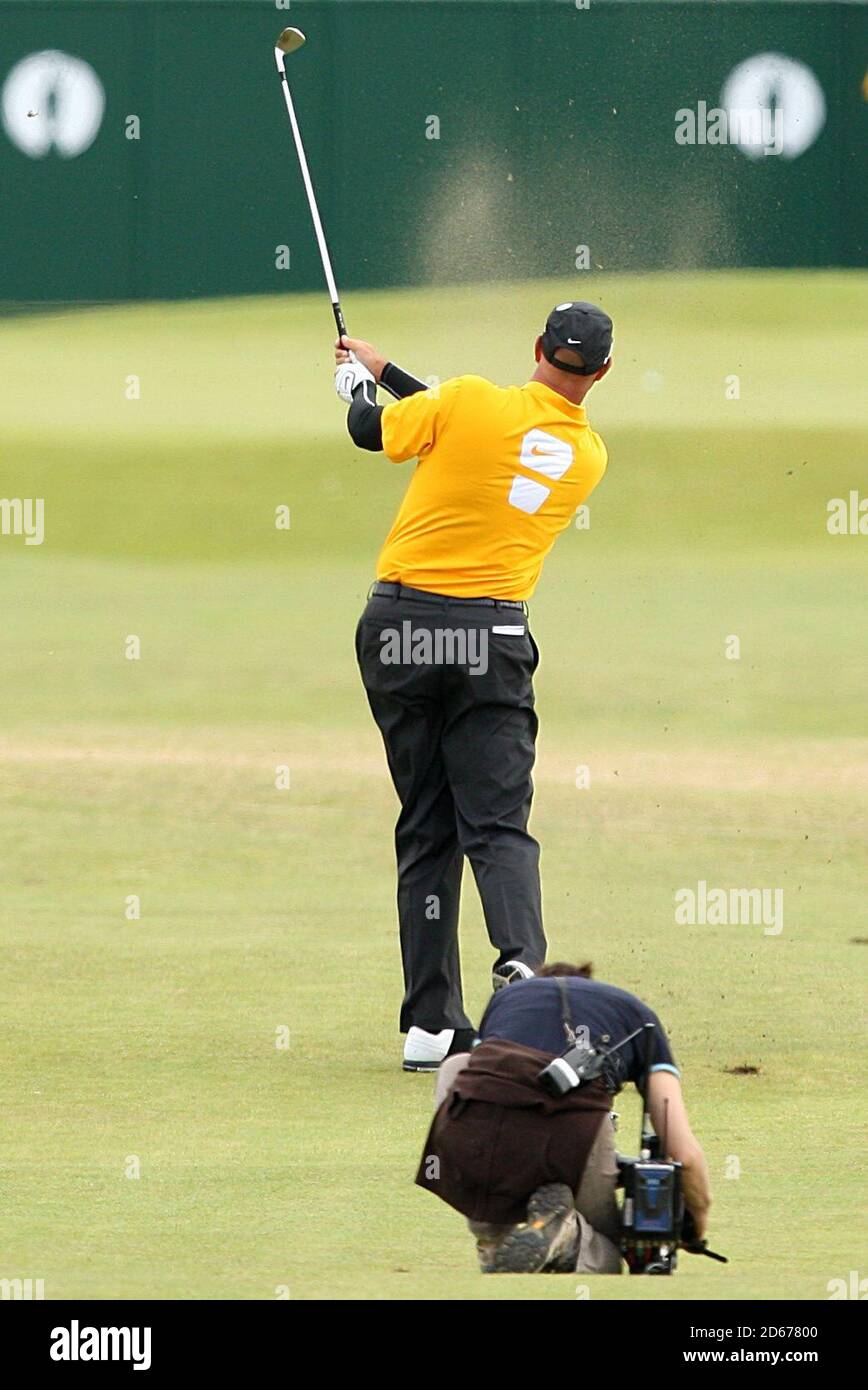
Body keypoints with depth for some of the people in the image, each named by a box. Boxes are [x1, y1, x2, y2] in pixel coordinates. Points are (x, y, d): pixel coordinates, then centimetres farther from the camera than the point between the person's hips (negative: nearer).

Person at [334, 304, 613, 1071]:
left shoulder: (473, 401, -8)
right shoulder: (588, 456, 7)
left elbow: (372, 429, 6)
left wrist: (361, 379, 29)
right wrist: (387, 371, 26)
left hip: (400, 625, -1)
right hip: (492, 640, 1)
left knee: (426, 833, 6)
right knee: (498, 825, 1)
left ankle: (431, 1024, 2)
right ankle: (521, 961, -29)